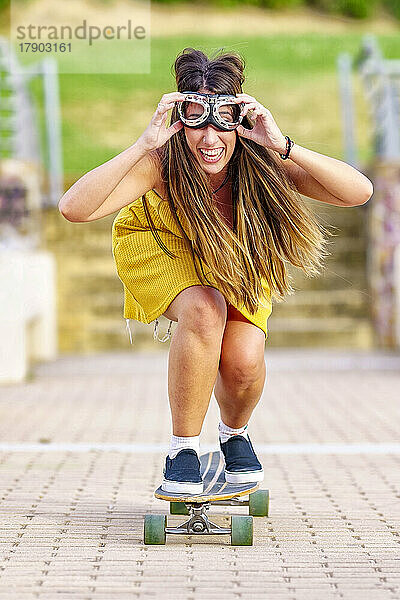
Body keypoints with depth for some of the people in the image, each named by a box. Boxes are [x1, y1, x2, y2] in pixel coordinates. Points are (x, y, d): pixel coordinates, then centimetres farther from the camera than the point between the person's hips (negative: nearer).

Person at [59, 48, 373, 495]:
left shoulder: (260, 163, -32)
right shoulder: (162, 163, -36)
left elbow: (359, 192, -42)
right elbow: (74, 208, -48)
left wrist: (283, 147, -51)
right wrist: (143, 145, -53)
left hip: (238, 260, 2)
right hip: (160, 248, -2)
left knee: (244, 362, -20)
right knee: (205, 310, -34)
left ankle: (235, 434, 17)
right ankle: (182, 451, -17)